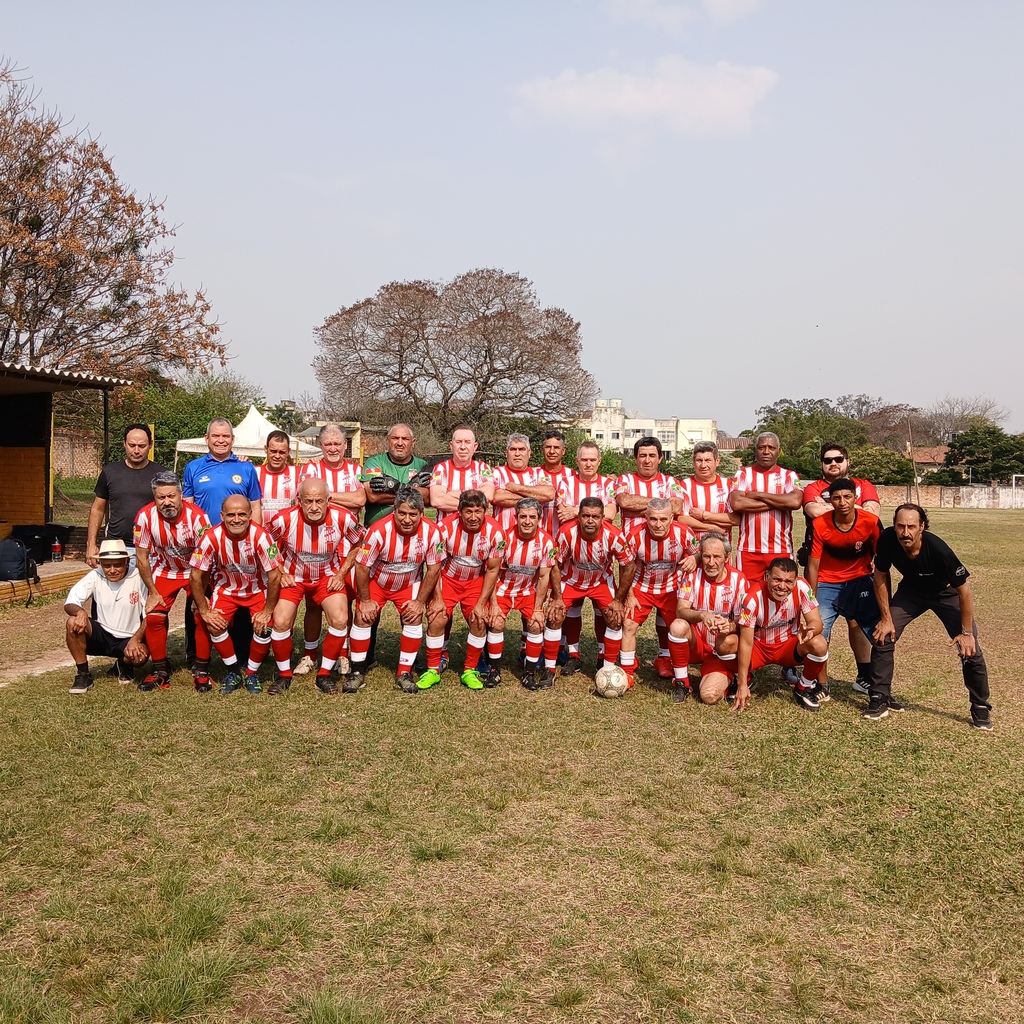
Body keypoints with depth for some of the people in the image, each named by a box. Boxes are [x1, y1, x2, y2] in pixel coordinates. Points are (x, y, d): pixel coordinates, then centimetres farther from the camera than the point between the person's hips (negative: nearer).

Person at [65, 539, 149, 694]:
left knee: (140, 655, -34)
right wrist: (80, 612, -33)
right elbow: (69, 603, -9)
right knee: (73, 622, -25)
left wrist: (136, 639, -26)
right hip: (100, 635, 2)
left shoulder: (139, 578, -13)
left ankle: (124, 664, 8)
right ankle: (83, 674, -8)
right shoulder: (95, 576, -7)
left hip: (129, 639, -2)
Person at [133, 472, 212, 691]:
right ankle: (160, 670, 10)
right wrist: (153, 592, -7)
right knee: (153, 617, -9)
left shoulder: (197, 516, -30)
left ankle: (201, 672, 0)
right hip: (164, 570, 2)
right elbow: (142, 557, -11)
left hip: (196, 571, -2)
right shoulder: (145, 517, -23)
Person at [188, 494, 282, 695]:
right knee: (214, 625, -18)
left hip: (258, 589, -1)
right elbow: (196, 576, -15)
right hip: (225, 588, 1)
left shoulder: (261, 536, -29)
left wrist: (267, 611, -17)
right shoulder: (212, 537, -25)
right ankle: (233, 672, 5)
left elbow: (274, 576, -21)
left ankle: (252, 674, 6)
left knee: (264, 626, -19)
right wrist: (204, 611, -13)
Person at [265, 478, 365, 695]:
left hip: (328, 577, 1)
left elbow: (359, 545, -2)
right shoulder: (284, 519, -24)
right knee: (281, 622, -16)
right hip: (292, 577, 0)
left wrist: (341, 573, -7)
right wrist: (280, 573, -8)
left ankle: (324, 674, 3)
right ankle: (284, 674, 10)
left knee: (340, 620, -18)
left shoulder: (343, 518, -22)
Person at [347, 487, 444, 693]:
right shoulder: (379, 531, -32)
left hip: (410, 584, 1)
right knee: (363, 617, -12)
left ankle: (404, 673, 1)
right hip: (376, 581, -1)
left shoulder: (432, 533, -26)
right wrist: (365, 600, -14)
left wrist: (420, 601, -12)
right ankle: (357, 672, 4)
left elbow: (433, 569, -12)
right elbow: (362, 567, -20)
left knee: (414, 617, -14)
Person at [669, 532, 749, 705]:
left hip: (721, 651, -1)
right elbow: (681, 611, -19)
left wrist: (731, 626, -36)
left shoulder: (738, 580, -12)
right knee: (678, 626, -32)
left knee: (710, 695, -27)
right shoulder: (693, 574, -10)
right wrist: (702, 615, -42)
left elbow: (743, 621, -11)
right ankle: (681, 682, -11)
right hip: (695, 643, 1)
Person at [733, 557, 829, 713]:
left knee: (819, 644, -29)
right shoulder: (754, 599, -26)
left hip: (789, 645, 1)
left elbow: (816, 622, -19)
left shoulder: (802, 588, -20)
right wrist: (742, 685, -25)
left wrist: (808, 630, -46)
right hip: (759, 646, -1)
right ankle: (745, 681, 10)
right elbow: (746, 643, -24)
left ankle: (804, 689, 1)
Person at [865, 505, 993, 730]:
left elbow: (964, 589, -25)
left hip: (946, 593, -3)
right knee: (883, 637, -9)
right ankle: (879, 699, 6)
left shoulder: (938, 549, -38)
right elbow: (881, 577, -11)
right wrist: (886, 618, -9)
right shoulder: (887, 539, -29)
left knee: (970, 650, -9)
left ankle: (981, 707, 13)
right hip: (911, 591, 3)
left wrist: (966, 632, -19)